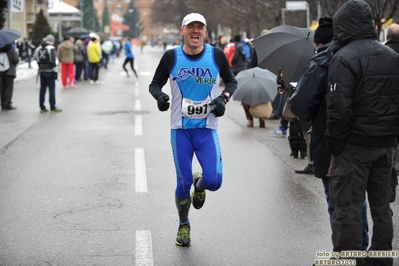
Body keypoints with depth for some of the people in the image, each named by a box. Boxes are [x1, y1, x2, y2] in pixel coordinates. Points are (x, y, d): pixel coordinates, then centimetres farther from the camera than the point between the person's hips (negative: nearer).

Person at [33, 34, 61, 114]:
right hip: (49, 71, -6)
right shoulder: (51, 48, -11)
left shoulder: (39, 48, 8)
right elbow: (53, 61, -15)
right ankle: (52, 108, -2)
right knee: (52, 89, -2)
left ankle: (42, 107, 15)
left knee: (42, 89, 11)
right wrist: (55, 71, -11)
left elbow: (35, 57, 15)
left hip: (41, 71, 6)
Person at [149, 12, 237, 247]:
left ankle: (200, 185, 28)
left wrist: (223, 98, -6)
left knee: (214, 181, -11)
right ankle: (184, 225, 27)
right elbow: (155, 84, 9)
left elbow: (232, 81, 13)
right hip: (180, 129, 0)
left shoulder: (217, 55, -1)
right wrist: (159, 95, -14)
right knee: (183, 183, 2)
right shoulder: (171, 57, -2)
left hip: (207, 128, 0)